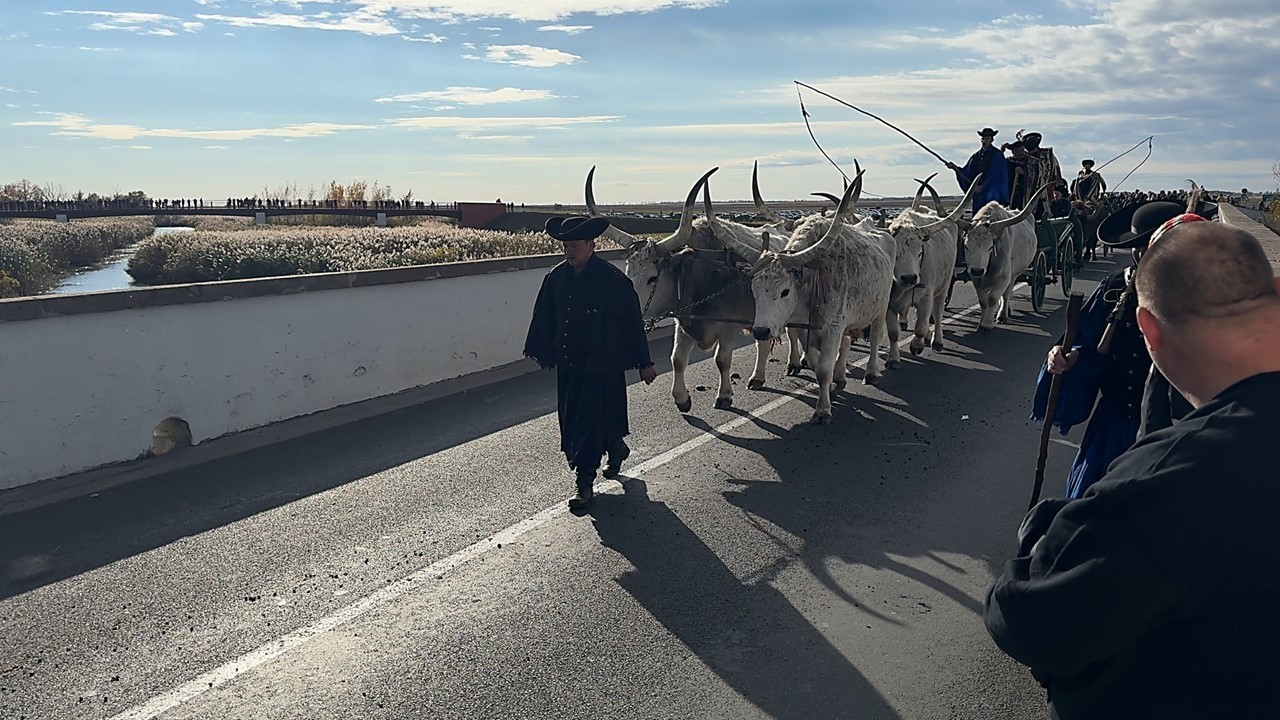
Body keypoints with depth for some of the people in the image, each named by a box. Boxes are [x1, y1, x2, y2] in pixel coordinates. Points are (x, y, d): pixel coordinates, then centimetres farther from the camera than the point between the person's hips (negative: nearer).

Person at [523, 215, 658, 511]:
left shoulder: (613, 281, -12)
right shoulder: (556, 278, 2)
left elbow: (632, 323, -7)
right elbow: (544, 319, 13)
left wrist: (644, 363, -4)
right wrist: (542, 353, 18)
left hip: (601, 366, -6)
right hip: (568, 364, 6)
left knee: (588, 422, -8)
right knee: (571, 418, 16)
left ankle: (585, 483, 3)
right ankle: (616, 448, 42)